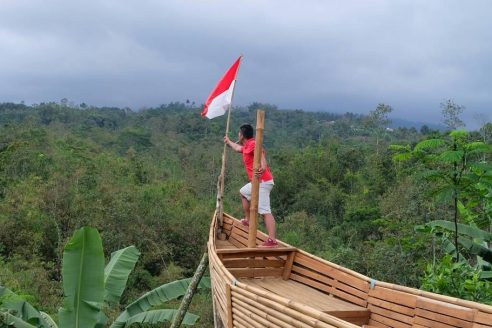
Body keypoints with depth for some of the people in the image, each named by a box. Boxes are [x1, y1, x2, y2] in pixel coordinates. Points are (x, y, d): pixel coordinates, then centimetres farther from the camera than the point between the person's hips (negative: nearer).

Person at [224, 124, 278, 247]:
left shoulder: (252, 144, -11)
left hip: (262, 182, -10)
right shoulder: (246, 147, 19)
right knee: (243, 192, 33)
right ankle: (248, 220, 38)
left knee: (265, 211, -18)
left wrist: (263, 167, -53)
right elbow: (237, 148, 44)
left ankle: (272, 240, -26)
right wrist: (228, 142, 61)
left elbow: (261, 152, -34)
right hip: (257, 182, 10)